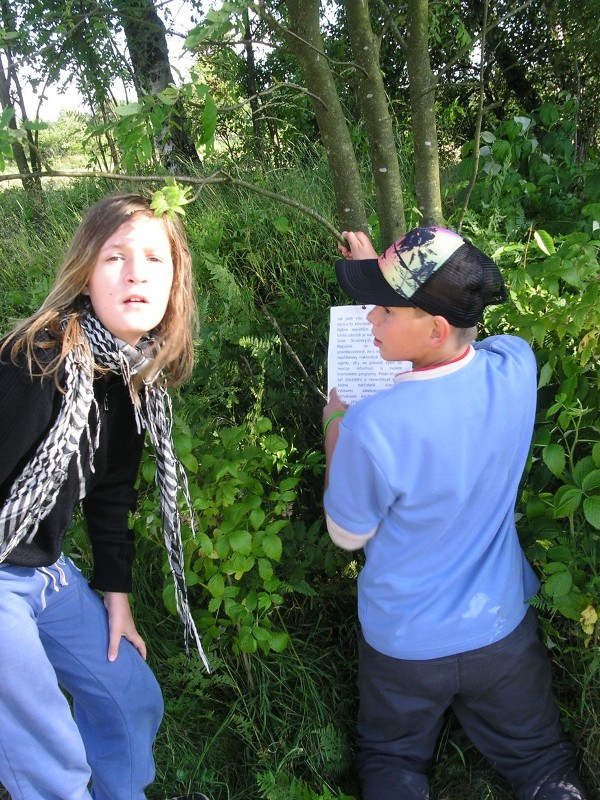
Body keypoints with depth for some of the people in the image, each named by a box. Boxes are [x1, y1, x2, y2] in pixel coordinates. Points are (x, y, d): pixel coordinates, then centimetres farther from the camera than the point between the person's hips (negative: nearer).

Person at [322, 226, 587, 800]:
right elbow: (445, 327, 5)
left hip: (403, 644, -3)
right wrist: (384, 273, 11)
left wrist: (335, 426, -2)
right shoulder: (517, 365, -21)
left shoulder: (371, 425, -33)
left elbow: (348, 536, -12)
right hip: (501, 628, 3)